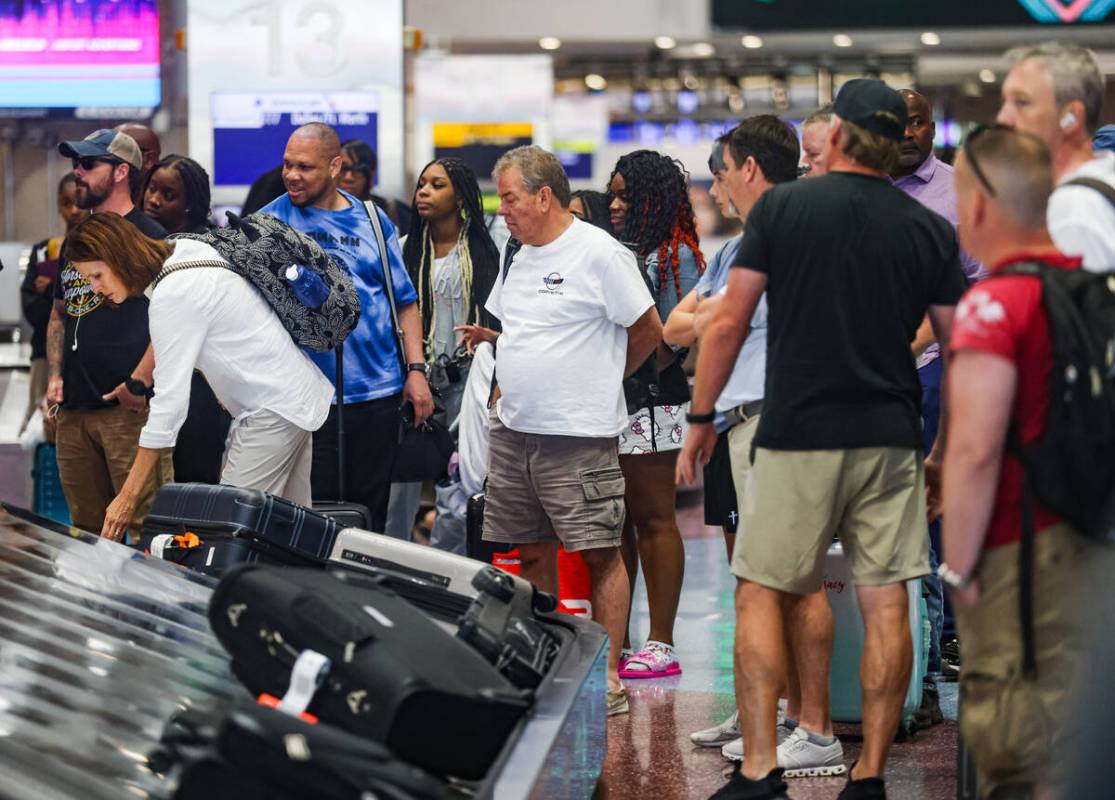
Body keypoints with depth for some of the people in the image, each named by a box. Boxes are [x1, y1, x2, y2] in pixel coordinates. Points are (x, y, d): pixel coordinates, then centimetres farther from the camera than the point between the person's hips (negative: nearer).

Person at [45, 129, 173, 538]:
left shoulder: (148, 236, -4)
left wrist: (137, 382, -18)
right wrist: (55, 375, 11)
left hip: (128, 407, -8)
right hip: (73, 408, 8)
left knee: (145, 525, -11)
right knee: (86, 528, 11)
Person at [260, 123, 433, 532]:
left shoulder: (373, 221, 9)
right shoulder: (271, 221, 1)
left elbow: (405, 301, 13)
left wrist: (416, 369, 4)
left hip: (379, 391, 3)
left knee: (371, 513, 9)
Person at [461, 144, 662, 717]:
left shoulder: (599, 253, -9)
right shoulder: (517, 257, 15)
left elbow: (647, 331, -4)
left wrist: (602, 378, 6)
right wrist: (491, 338, 9)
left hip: (579, 435, -8)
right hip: (513, 432, 8)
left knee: (601, 555, -5)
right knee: (534, 554, 11)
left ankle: (608, 678, -2)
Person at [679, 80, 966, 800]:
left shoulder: (782, 207, -2)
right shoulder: (930, 230, 5)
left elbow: (729, 324, -3)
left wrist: (702, 419, 7)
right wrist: (948, 448, 17)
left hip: (797, 437, -2)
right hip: (890, 442, 2)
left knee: (762, 596, 6)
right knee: (886, 605, 5)